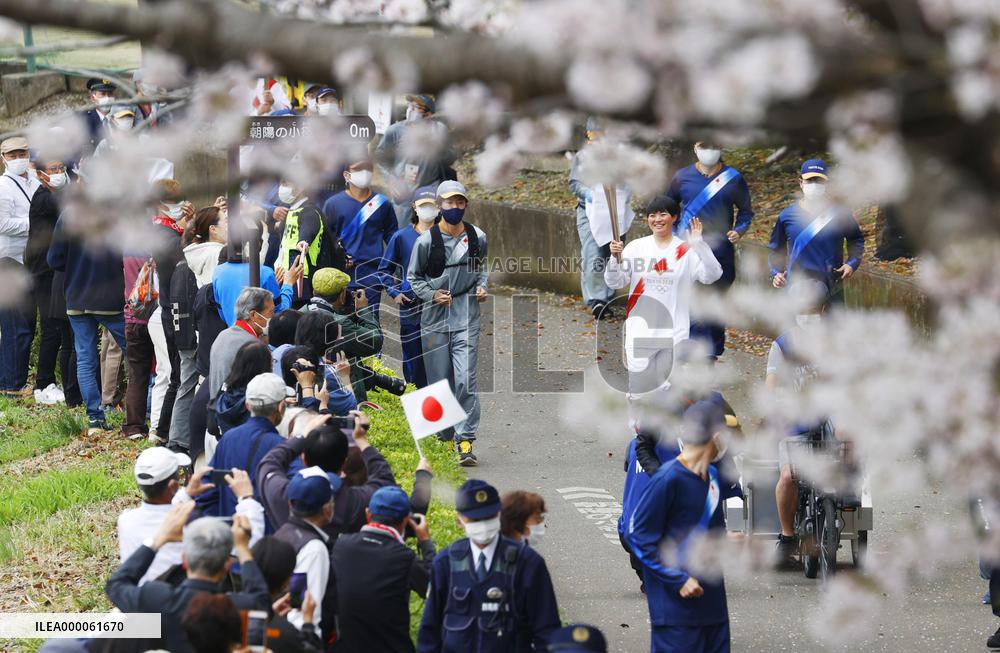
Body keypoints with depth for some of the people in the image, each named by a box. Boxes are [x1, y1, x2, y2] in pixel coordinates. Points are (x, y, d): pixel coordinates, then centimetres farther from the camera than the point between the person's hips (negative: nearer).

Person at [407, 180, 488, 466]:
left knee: (465, 380, -11)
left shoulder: (477, 237, 4)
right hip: (435, 315, 0)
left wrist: (481, 287, 4)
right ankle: (444, 434, 19)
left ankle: (466, 441, -10)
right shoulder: (427, 240, -4)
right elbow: (413, 277, 6)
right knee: (440, 381, 4)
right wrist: (432, 295, -9)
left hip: (466, 316, 0)